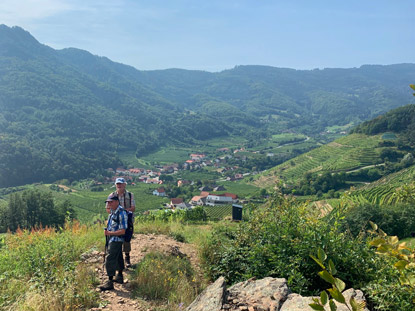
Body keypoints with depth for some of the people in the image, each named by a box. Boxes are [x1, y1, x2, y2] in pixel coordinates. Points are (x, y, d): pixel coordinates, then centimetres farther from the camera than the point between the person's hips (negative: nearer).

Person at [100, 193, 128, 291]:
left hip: (116, 240, -9)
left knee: (110, 259, -10)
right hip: (111, 239, 9)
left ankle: (110, 282, -5)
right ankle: (120, 277, 34)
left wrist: (110, 233, -22)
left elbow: (122, 231, -23)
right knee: (118, 257, 20)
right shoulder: (112, 211, 5)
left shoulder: (121, 213, -22)